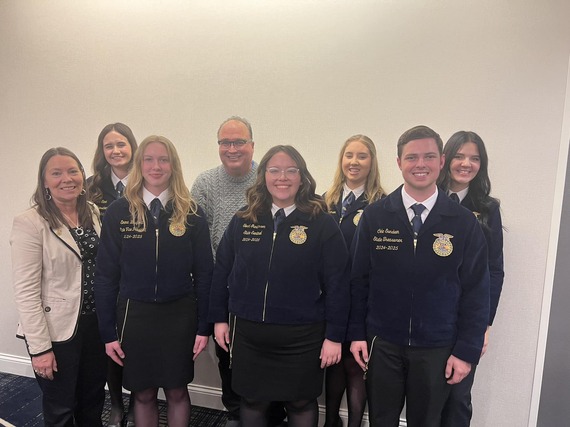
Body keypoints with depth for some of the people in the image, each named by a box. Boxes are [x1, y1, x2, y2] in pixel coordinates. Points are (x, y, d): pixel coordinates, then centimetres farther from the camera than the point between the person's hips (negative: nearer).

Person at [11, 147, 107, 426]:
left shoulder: (93, 213, 3)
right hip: (57, 330, -5)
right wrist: (39, 347, -16)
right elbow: (26, 292, -16)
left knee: (93, 404, 21)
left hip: (96, 323, 5)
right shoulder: (29, 222, -14)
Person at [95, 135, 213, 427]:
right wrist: (108, 332, -1)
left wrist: (204, 326, -2)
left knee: (177, 391, 14)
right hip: (134, 314, 0)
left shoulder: (191, 213, -3)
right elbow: (106, 275, -1)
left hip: (179, 314, 0)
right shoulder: (119, 212, -4)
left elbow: (203, 273, -1)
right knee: (143, 394, 15)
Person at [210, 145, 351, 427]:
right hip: (247, 332, 3)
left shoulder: (322, 224, -8)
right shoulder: (243, 221, 0)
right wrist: (219, 319, 7)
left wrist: (334, 336, -8)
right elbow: (221, 271, 6)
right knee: (252, 401, 19)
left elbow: (337, 284, -8)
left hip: (302, 337, -2)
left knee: (301, 403, 16)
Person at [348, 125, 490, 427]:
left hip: (437, 349, 0)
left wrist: (467, 350, -4)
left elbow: (476, 291, -2)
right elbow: (359, 280, -1)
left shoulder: (464, 223, -5)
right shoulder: (374, 216, -5)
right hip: (381, 344, 0)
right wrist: (356, 334, -1)